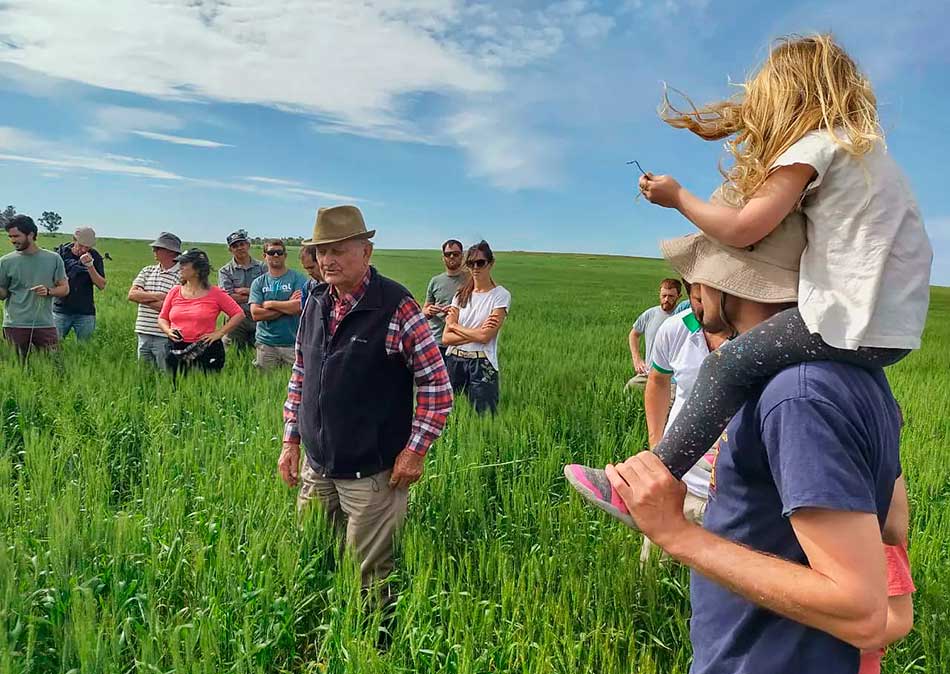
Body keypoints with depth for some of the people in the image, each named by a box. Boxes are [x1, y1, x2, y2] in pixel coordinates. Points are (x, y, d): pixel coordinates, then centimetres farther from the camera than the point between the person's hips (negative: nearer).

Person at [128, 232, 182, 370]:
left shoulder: (181, 275, -8)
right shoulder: (147, 271, 12)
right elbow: (131, 295, 1)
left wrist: (142, 296, -6)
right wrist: (157, 296, -10)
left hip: (165, 337, -6)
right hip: (143, 333, 6)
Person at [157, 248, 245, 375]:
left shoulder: (215, 293, -1)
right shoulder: (174, 292, 9)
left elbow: (239, 314, -1)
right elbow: (162, 318, 18)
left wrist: (219, 333, -7)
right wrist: (168, 331, -3)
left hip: (206, 352, -3)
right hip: (177, 352, 3)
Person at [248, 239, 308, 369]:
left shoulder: (298, 278, 0)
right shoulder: (258, 283, 8)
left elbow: (300, 307, -15)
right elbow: (255, 314, -5)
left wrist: (270, 304, -5)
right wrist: (287, 306, -9)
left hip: (293, 342, -2)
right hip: (266, 343, 3)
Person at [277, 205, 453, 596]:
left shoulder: (395, 307, -13)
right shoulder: (315, 306, 6)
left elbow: (436, 382, -12)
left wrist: (415, 450, -13)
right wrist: (291, 440, 11)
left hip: (373, 474, -6)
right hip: (315, 468, 6)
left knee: (369, 576, 7)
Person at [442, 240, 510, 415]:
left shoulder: (501, 295, -5)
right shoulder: (461, 295, 9)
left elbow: (486, 336, -15)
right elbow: (446, 337, 0)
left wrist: (454, 325, -2)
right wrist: (475, 334, -12)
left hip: (482, 364, -4)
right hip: (454, 361, 4)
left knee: (483, 415, -1)